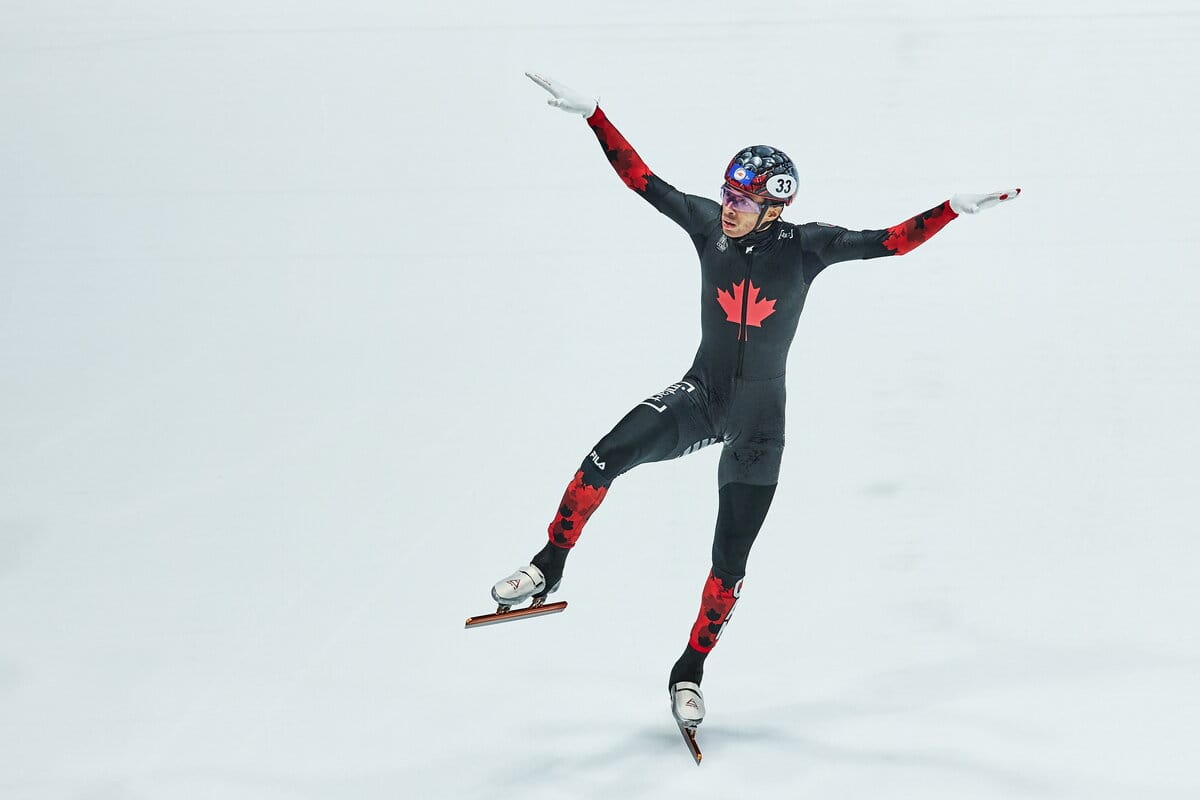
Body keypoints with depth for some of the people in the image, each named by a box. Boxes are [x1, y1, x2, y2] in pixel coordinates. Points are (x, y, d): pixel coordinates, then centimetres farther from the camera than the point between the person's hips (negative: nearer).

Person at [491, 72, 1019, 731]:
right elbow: (643, 181, -3)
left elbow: (888, 243, -15)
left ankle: (690, 671, 19)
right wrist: (590, 114, -8)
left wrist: (956, 209, -26)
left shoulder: (805, 246, -10)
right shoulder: (709, 224, -4)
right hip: (699, 395, 1)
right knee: (608, 456, -27)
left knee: (730, 561, 0)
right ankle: (548, 569, -11)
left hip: (758, 421, -1)